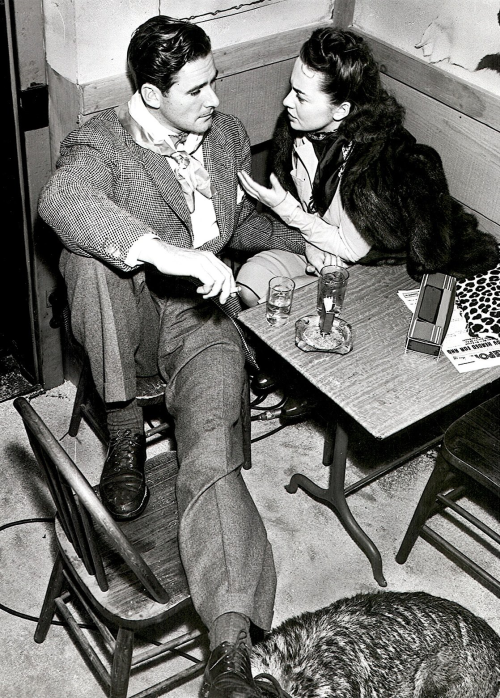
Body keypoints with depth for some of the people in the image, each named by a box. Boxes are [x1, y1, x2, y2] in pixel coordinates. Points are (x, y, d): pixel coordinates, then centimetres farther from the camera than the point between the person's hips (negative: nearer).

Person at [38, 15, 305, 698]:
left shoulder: (228, 135, 9)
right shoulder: (102, 141, -9)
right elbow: (60, 199, -34)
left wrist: (305, 239, 9)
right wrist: (169, 253, -47)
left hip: (201, 316, 2)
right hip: (126, 313, -1)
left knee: (211, 450, -25)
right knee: (93, 250, -35)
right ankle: (124, 431, -19)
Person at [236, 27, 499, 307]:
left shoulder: (379, 162, -32)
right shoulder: (297, 129, -11)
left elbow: (353, 249, -22)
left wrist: (287, 209, -23)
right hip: (312, 244, 6)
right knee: (251, 277, -14)